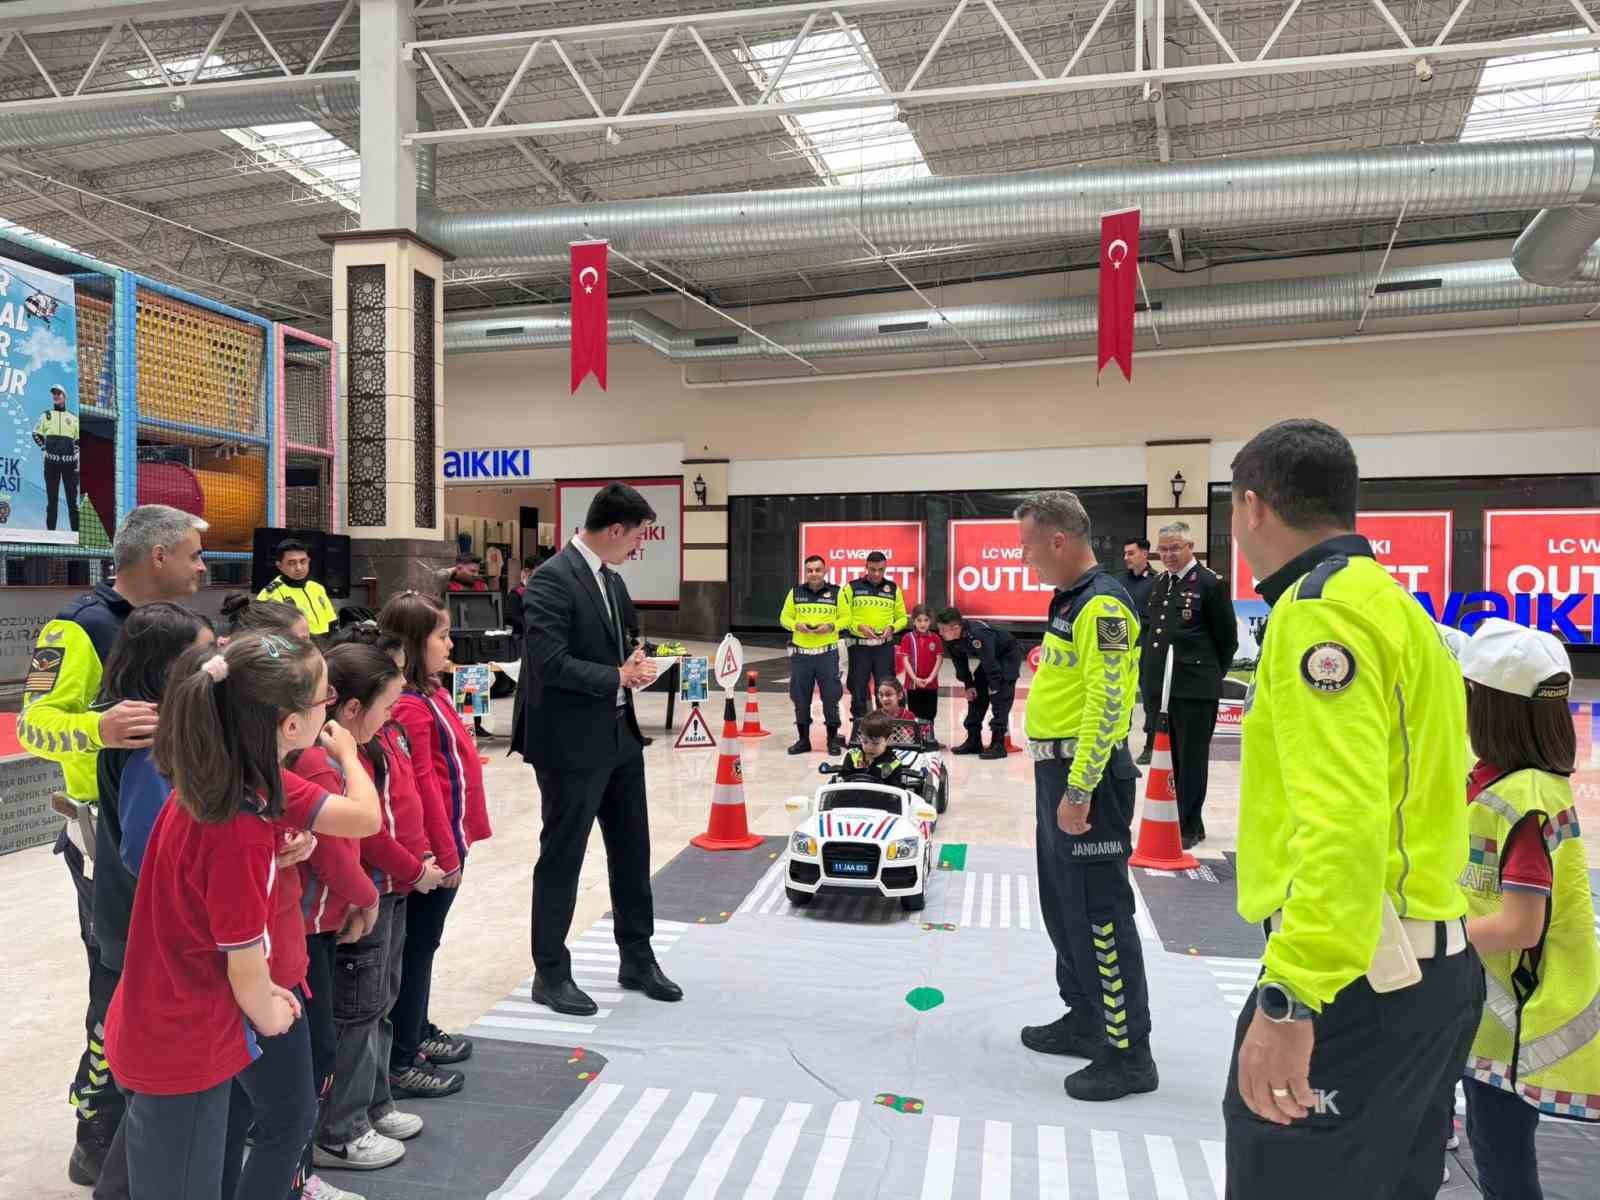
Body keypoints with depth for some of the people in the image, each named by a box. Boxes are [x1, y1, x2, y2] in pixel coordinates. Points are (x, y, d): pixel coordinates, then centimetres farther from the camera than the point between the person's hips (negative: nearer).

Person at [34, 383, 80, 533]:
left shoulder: (73, 418, 12)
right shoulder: (46, 416, 12)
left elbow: (80, 438, 15)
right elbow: (36, 434, 18)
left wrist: (75, 449, 1)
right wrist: (44, 446, 5)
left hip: (69, 462, 0)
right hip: (51, 462, 1)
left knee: (72, 496, -3)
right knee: (52, 497, 2)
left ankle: (76, 529, -3)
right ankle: (50, 529, 5)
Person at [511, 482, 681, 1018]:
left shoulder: (613, 580, 10)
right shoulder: (552, 578, -17)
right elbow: (550, 662, -24)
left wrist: (635, 665, -3)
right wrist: (618, 678, -17)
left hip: (619, 737, 9)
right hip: (572, 744, -9)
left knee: (632, 852, 16)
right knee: (561, 858, 5)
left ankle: (638, 960, 31)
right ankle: (551, 974, 20)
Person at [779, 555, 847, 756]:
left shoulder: (836, 592, 1)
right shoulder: (795, 592, 6)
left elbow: (846, 617, 3)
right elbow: (785, 617, 9)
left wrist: (831, 626, -14)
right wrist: (797, 625, -10)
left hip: (828, 653, -2)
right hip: (800, 653, 2)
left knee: (831, 696, 1)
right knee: (800, 697, 7)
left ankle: (832, 739, 13)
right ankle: (803, 739, 18)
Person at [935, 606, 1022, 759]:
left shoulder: (977, 634, -40)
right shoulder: (951, 640, -15)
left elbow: (990, 662, -32)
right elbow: (960, 663, -1)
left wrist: (994, 687, -23)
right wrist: (968, 685, -3)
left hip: (1008, 655, -9)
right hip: (990, 659, 9)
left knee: (1001, 697, -16)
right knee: (976, 695, 7)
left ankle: (998, 745, -13)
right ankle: (973, 741, 15)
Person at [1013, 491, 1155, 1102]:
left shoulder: (1102, 604, -17)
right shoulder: (1069, 600, 14)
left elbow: (1106, 705, -23)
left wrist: (1079, 790, -23)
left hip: (1086, 776, -10)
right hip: (1057, 770, 10)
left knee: (1099, 913, -3)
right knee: (1062, 903, 19)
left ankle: (1129, 1055, 9)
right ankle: (1085, 1019, 34)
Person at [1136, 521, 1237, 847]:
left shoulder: (1210, 584, -8)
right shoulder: (1159, 584, 14)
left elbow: (1227, 638, -3)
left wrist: (1209, 674, 4)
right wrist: (1147, 672, 14)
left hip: (1194, 688, -7)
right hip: (1158, 685, 7)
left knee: (1191, 759, 3)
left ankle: (1188, 827, 13)